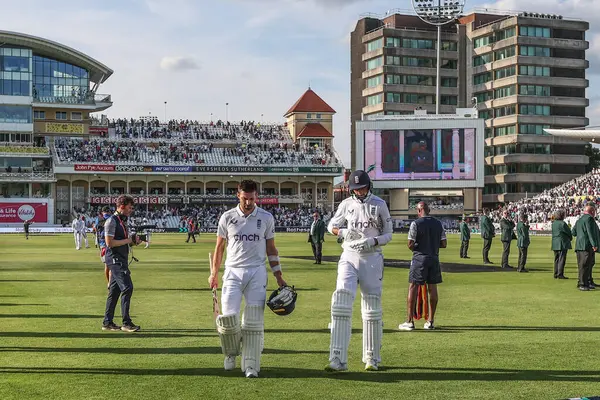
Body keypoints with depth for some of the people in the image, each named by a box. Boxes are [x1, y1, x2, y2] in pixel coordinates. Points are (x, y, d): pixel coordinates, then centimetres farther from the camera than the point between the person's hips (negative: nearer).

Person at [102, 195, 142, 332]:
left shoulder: (123, 221, 17)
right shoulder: (112, 221, -12)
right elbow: (109, 242, -19)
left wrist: (133, 242, 5)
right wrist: (127, 240, -13)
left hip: (121, 259, 10)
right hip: (115, 259, -10)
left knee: (115, 290, 12)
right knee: (127, 287, -13)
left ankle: (107, 323, 18)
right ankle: (126, 323, -9)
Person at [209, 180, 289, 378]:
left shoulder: (266, 218, 4)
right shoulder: (227, 217, 4)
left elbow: (271, 249, 10)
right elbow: (219, 247, 12)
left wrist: (279, 276, 6)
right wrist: (214, 274, 9)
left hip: (257, 272, 0)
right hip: (233, 272, 0)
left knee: (254, 321, -4)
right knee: (228, 317, -11)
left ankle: (250, 365, 4)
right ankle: (231, 352, 18)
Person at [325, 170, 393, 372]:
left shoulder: (379, 205, 1)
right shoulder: (347, 204, 7)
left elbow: (388, 235, 4)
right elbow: (331, 226, 16)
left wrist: (373, 241, -16)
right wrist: (343, 232, -6)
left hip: (372, 258, -1)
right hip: (349, 257, 1)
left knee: (372, 309, 4)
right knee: (341, 302, -15)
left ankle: (372, 359, 18)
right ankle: (338, 359, -17)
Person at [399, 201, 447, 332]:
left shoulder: (416, 223, -8)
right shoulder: (438, 223, 7)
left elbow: (410, 244, -11)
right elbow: (444, 244, 7)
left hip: (419, 258, -4)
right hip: (434, 258, 5)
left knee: (413, 287, 0)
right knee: (432, 288, 9)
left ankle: (409, 321, -1)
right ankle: (430, 322, 13)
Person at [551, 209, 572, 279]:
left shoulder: (553, 223, 8)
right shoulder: (562, 223, -16)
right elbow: (569, 232, -7)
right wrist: (570, 238, 14)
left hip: (555, 244, 8)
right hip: (562, 244, -8)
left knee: (556, 259, 13)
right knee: (562, 259, -4)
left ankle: (556, 274, 16)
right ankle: (560, 275, -4)